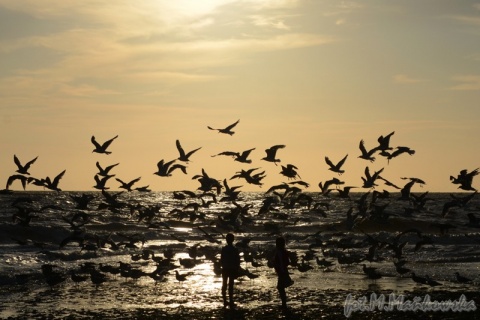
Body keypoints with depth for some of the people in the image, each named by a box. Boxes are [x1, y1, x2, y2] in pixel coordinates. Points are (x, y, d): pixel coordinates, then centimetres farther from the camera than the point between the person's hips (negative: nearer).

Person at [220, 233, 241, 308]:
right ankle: (231, 302, 0)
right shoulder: (235, 249, -9)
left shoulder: (224, 249, -6)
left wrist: (223, 266, 12)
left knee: (224, 285, 13)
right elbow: (238, 261, -6)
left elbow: (221, 260, -4)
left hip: (225, 269, 2)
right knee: (231, 286, 1)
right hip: (232, 270, -1)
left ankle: (225, 301, 15)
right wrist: (237, 270, 3)